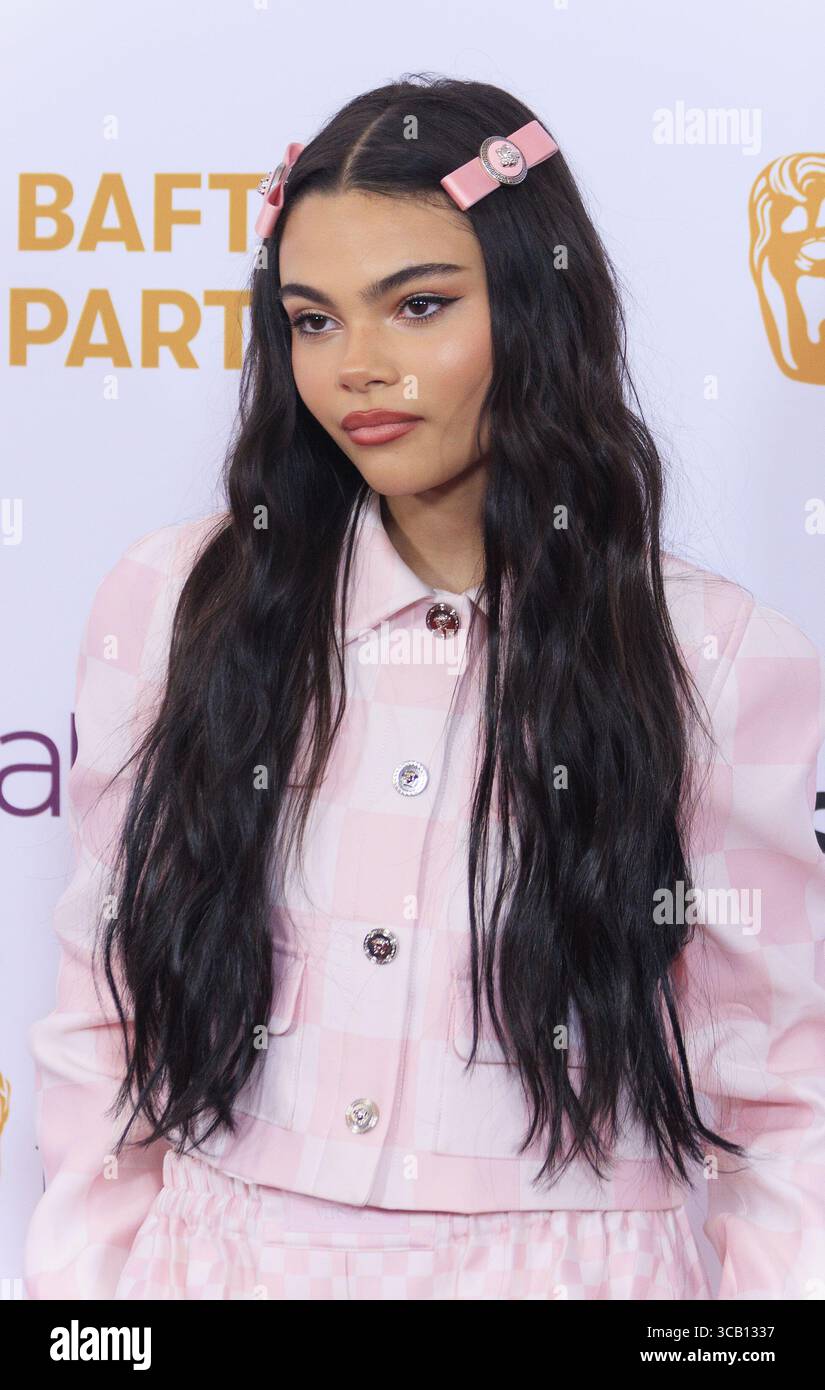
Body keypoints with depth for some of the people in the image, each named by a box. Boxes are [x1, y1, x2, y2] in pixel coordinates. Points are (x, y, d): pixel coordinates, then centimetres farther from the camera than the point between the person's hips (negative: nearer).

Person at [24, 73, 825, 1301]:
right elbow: (105, 1025, 0)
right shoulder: (172, 608, -5)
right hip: (217, 1256, 2)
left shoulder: (724, 666, -9)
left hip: (567, 1263, -1)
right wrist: (82, 1279, -3)